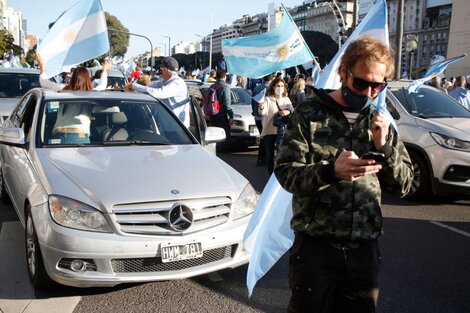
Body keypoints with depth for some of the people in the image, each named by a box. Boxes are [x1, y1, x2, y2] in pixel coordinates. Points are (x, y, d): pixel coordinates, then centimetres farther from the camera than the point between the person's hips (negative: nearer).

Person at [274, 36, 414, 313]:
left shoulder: (380, 122, 10)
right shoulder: (309, 114, -4)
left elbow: (404, 184, 8)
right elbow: (286, 172, -12)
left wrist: (384, 146, -9)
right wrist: (331, 171, -29)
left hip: (365, 247, 4)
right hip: (315, 245, -3)